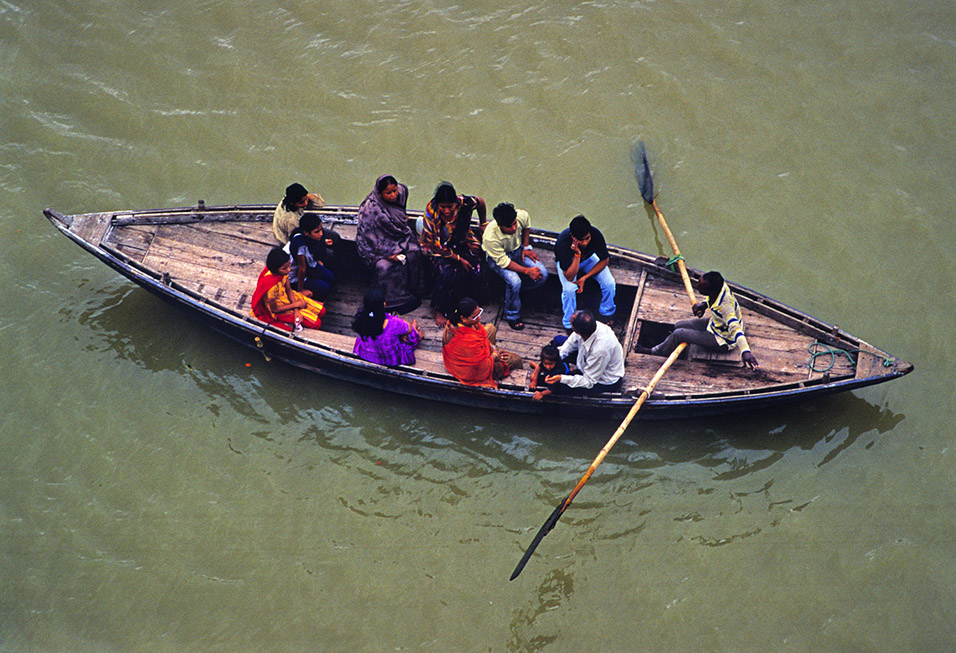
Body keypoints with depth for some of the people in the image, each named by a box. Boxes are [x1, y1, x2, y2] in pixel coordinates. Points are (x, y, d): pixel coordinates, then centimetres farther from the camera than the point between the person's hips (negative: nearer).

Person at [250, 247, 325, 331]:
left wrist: (296, 310, -13)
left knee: (322, 311, 7)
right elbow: (274, 309, -23)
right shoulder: (271, 287, -40)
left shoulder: (283, 271, -19)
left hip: (286, 297, 7)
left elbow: (289, 290, -3)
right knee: (316, 323, -9)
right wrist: (296, 304, -15)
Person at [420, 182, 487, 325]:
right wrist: (459, 259, -21)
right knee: (447, 273, -31)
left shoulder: (464, 202, -21)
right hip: (438, 249, -3)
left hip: (461, 243, 3)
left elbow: (480, 202, 4)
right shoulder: (431, 212, -26)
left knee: (475, 270, -22)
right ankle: (439, 310, -10)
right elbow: (434, 245, -18)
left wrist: (483, 224, 19)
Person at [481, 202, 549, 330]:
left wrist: (526, 247, -3)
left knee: (542, 275, -14)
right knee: (514, 281, -30)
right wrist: (527, 271, -29)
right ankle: (512, 315, -3)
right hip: (498, 257, -5)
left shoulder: (522, 216, -27)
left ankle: (514, 290, 11)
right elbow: (503, 262, -27)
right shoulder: (490, 238, -38)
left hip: (518, 249, 5)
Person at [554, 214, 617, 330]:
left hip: (588, 258, 3)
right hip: (568, 262, -2)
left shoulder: (596, 235, -33)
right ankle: (570, 324, -7)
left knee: (609, 283, -19)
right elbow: (569, 277, -38)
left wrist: (584, 277, -21)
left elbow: (604, 260, -14)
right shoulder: (563, 241, -41)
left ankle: (607, 312, 11)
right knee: (569, 288, -31)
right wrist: (577, 255, -51)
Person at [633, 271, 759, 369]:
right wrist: (704, 304, -6)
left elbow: (735, 328, -50)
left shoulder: (725, 306, -40)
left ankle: (655, 352, 11)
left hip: (723, 341, -9)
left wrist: (745, 351, -63)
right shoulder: (720, 285, -17)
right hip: (716, 324, 9)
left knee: (679, 334, -13)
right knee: (679, 325, 9)